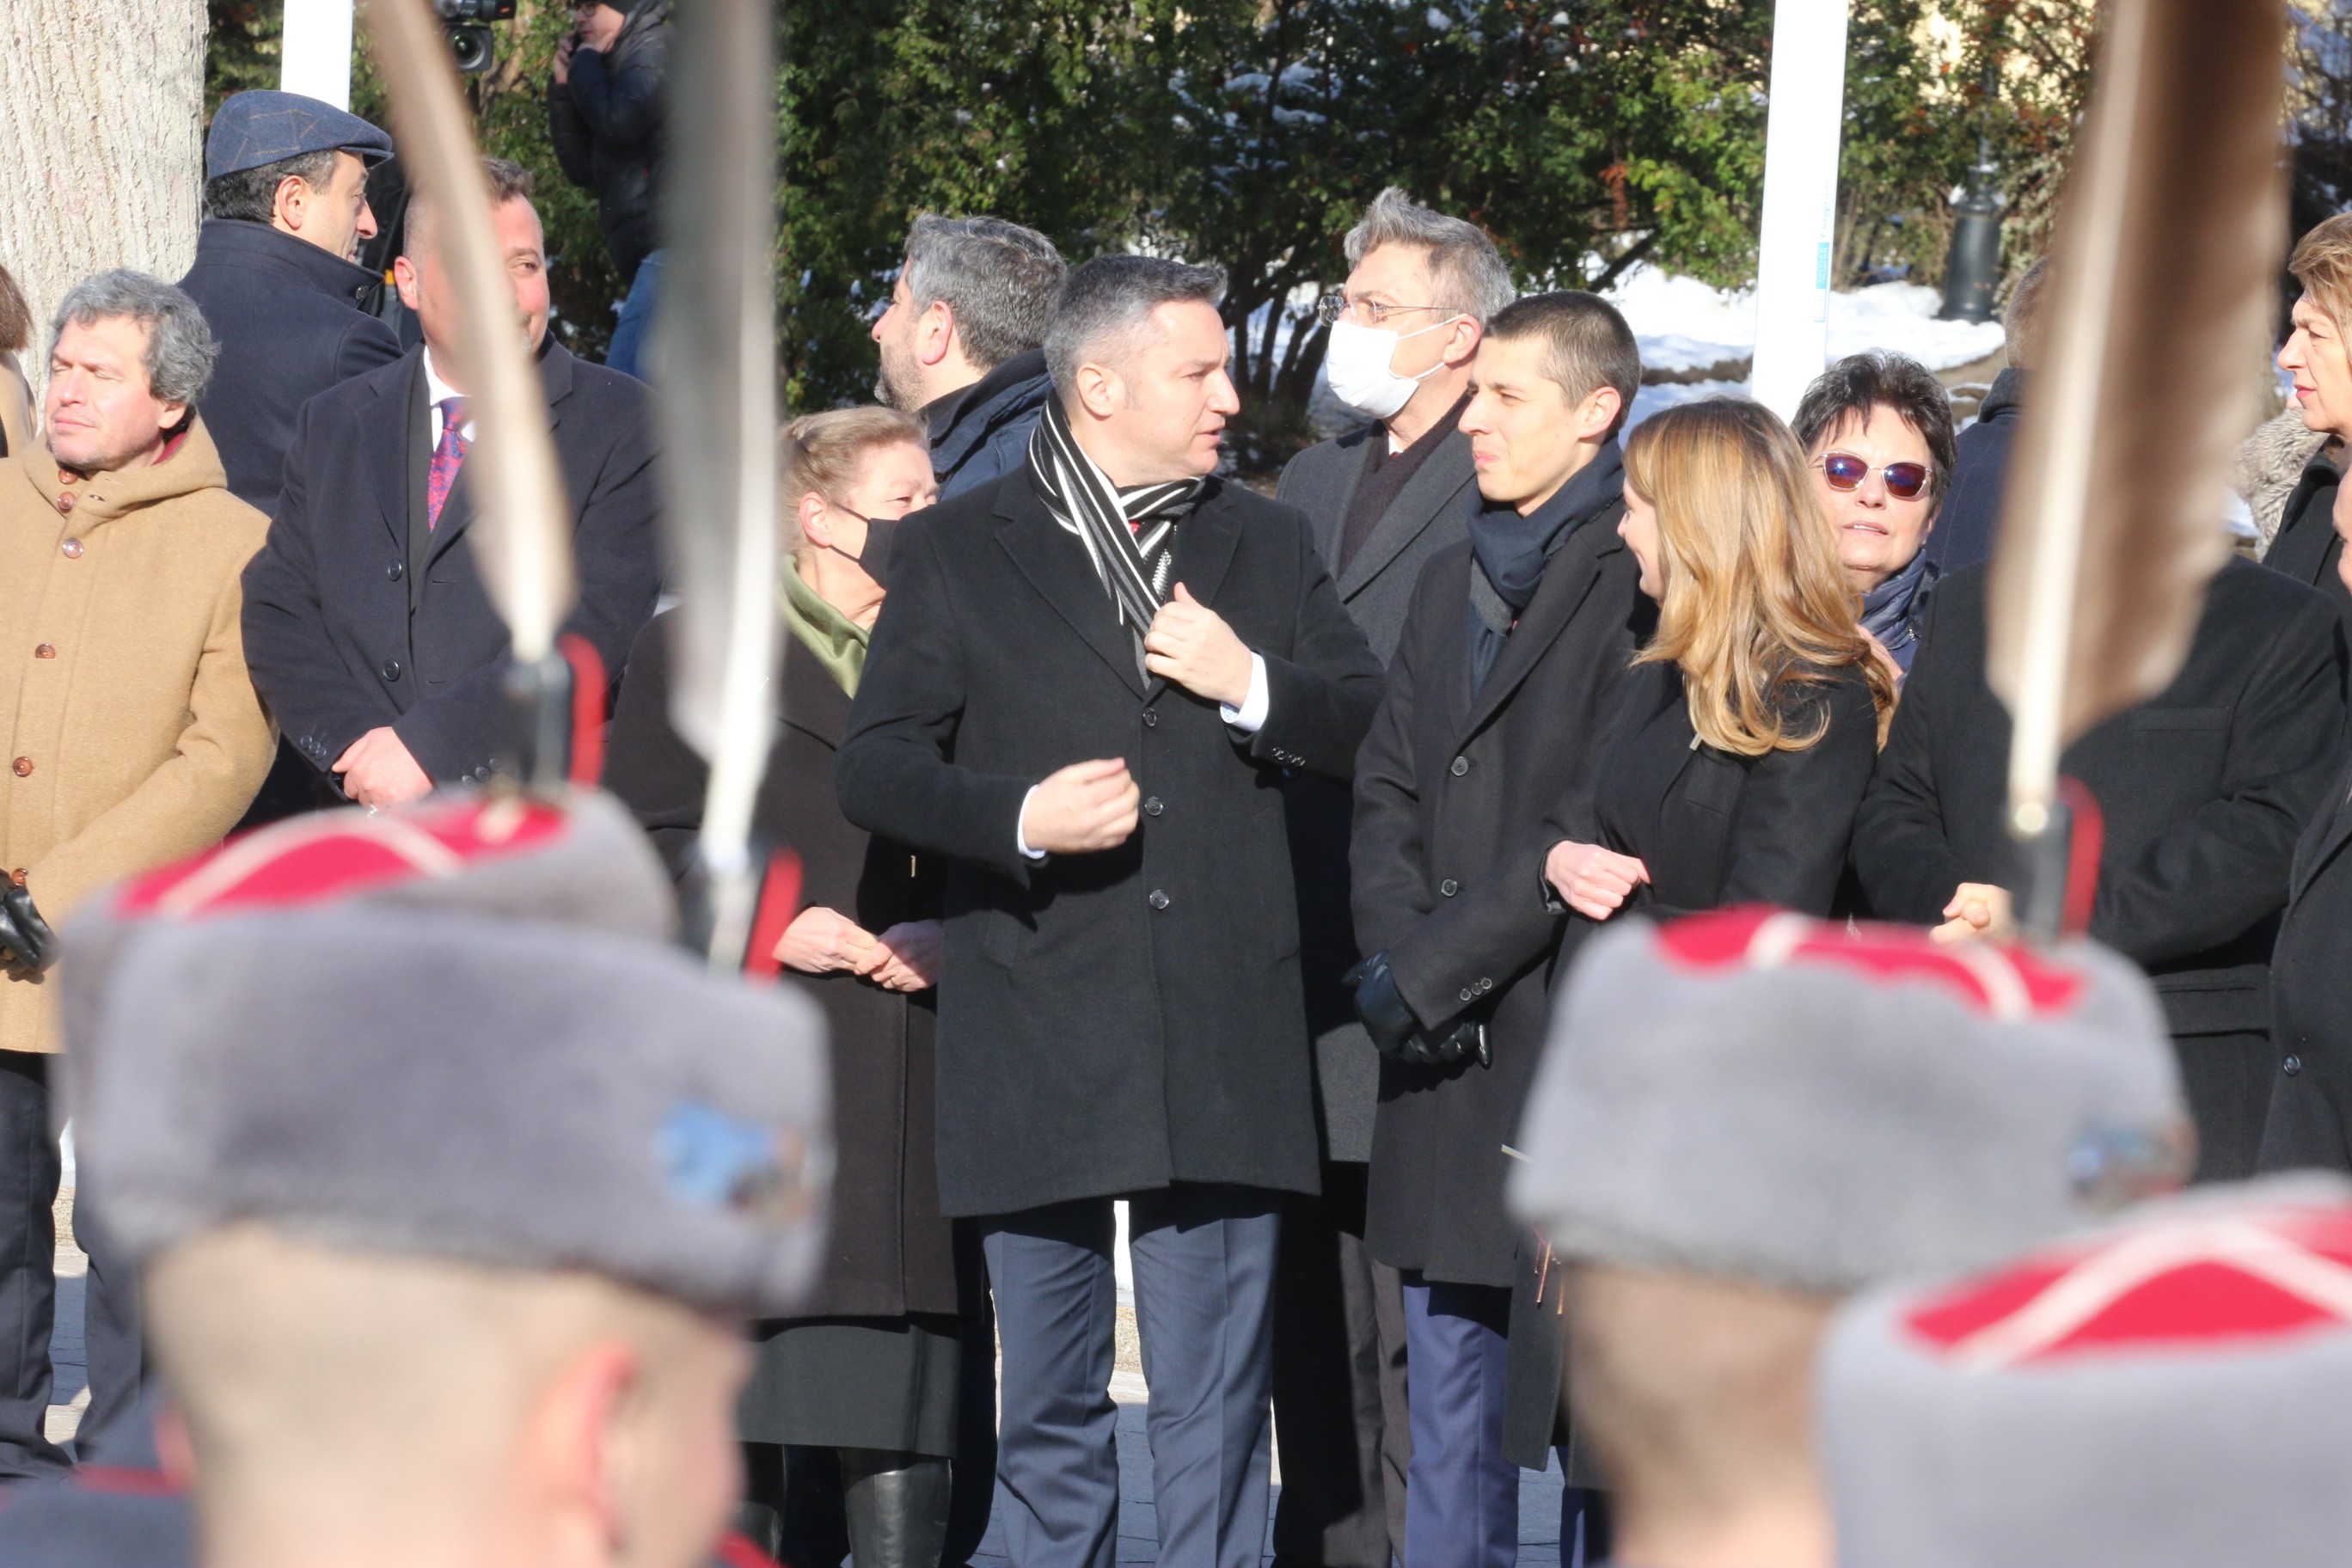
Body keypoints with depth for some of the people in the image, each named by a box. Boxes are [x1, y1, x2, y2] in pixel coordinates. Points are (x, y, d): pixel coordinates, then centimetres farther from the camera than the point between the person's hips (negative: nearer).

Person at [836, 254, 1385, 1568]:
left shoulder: (1266, 546, 16)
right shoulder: (958, 550, 7)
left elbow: (1375, 732, 14)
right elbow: (875, 769, 2)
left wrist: (1252, 685, -4)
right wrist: (1019, 817, -15)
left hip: (1223, 1049, 1)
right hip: (1036, 1050, -1)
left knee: (1217, 1403, 0)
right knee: (1048, 1410, 5)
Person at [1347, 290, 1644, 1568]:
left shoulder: (1639, 580, -9)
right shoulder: (1456, 579, 18)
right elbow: (1386, 790, 17)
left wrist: (1427, 971, -12)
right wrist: (1396, 955, -2)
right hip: (1447, 1075, 8)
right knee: (1450, 1429, 10)